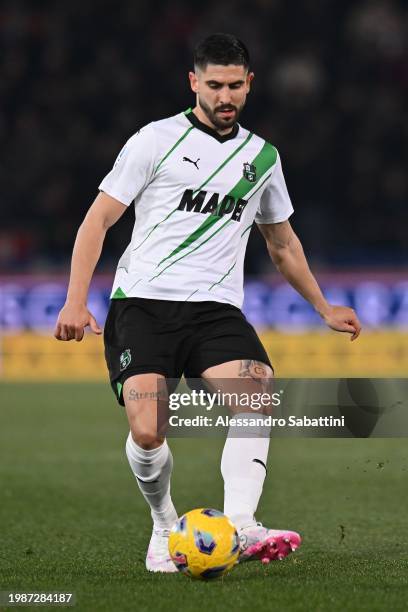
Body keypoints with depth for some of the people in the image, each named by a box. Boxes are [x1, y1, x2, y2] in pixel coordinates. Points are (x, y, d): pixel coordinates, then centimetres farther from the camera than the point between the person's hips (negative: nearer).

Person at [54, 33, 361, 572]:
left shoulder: (262, 156, 16)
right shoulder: (156, 141, 2)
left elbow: (282, 244, 32)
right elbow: (98, 220, 2)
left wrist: (324, 308, 37)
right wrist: (76, 301, -9)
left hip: (216, 309, 3)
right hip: (142, 304, -3)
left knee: (258, 397, -27)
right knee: (147, 431, -20)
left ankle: (240, 527, -35)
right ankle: (164, 527, 7)